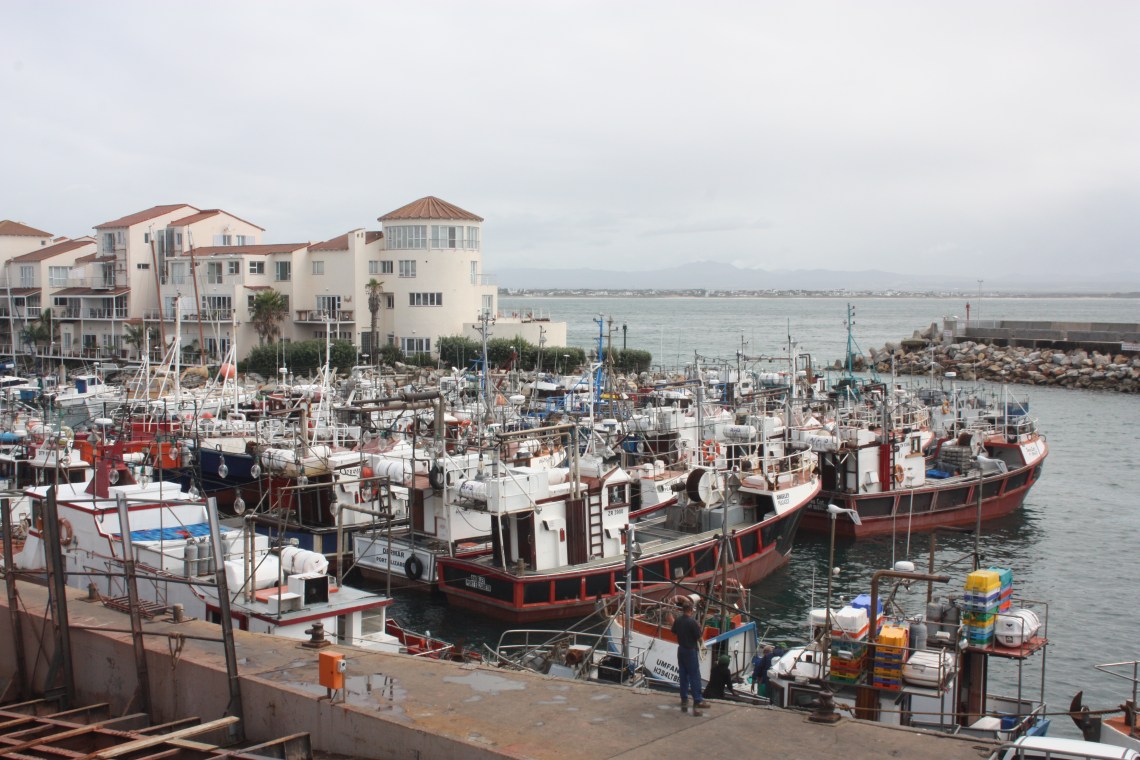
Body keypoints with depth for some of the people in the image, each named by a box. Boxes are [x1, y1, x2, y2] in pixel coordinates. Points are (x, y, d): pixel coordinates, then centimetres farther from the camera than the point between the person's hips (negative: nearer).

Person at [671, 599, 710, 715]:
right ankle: (697, 701, -2)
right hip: (691, 650, -6)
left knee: (683, 675, 13)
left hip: (681, 650, 6)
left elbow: (674, 632, 11)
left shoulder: (677, 621, -1)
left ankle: (684, 701, 17)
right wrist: (700, 629, 1)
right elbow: (698, 636, -16)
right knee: (694, 676, -2)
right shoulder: (692, 622, -21)